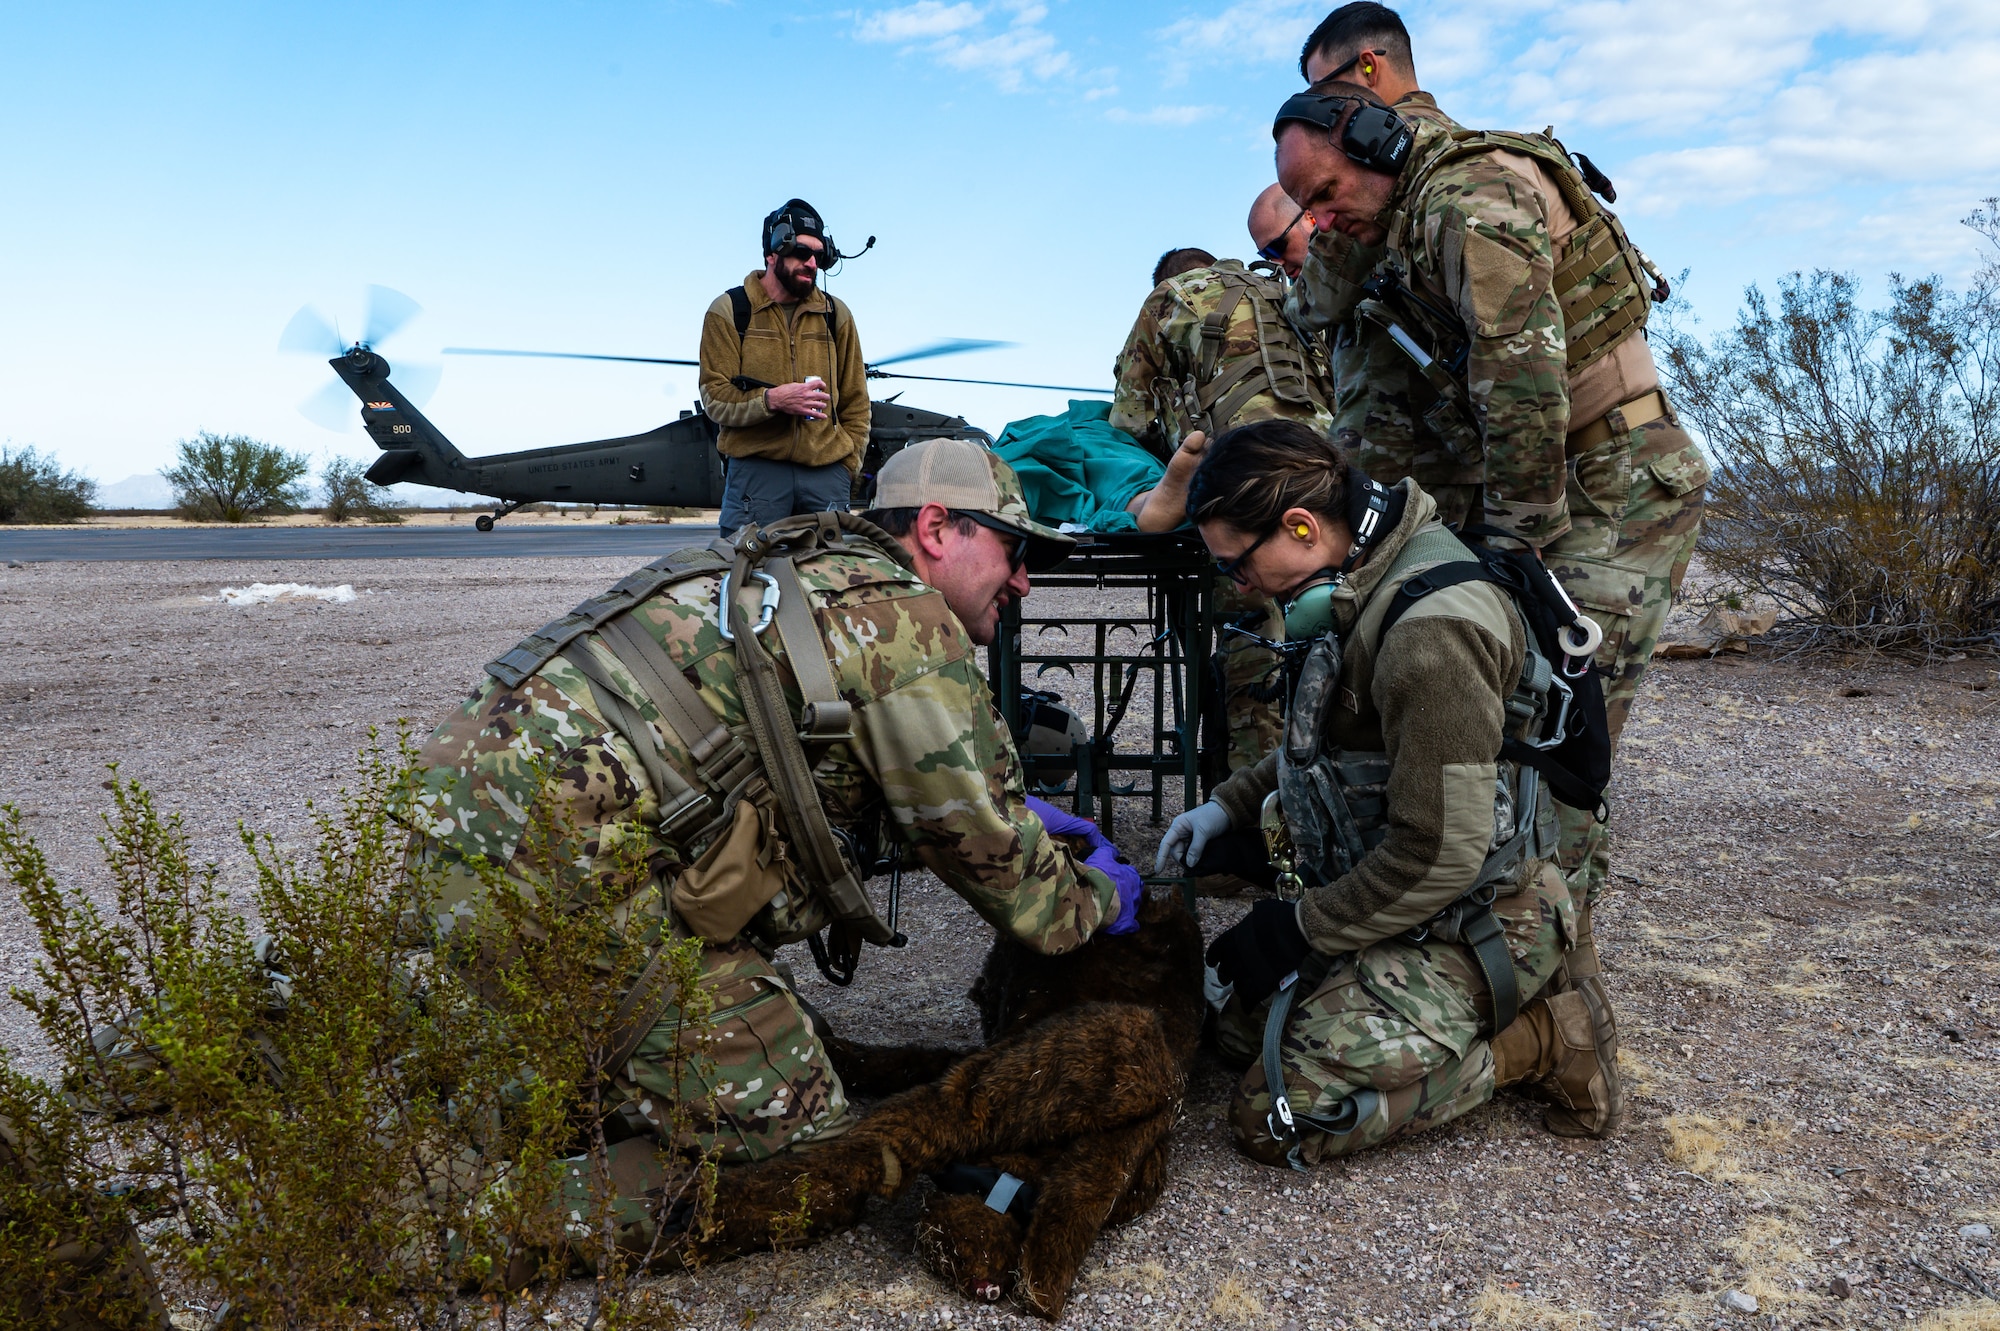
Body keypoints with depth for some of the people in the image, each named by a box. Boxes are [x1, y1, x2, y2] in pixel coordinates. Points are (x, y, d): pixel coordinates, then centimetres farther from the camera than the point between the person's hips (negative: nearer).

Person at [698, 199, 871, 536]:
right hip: (755, 468, -2)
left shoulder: (836, 314, 14)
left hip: (827, 474, 2)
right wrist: (772, 400, -20)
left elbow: (855, 403, 17)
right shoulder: (729, 311, 5)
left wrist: (847, 466, 5)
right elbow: (714, 398, -2)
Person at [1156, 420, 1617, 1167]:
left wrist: (1301, 931, -15)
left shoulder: (1431, 630, -29)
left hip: (1467, 929, -10)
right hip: (1395, 902, 10)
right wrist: (1230, 805, 11)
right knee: (1235, 1014, 12)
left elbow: (1440, 856, -27)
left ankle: (1533, 1039, -1)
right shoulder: (1361, 586, 3)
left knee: (1276, 1119, -14)